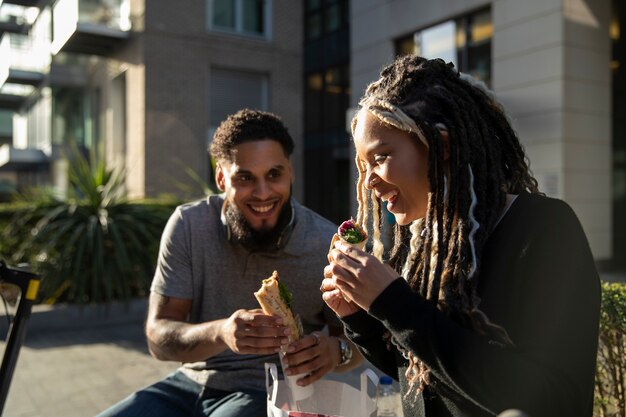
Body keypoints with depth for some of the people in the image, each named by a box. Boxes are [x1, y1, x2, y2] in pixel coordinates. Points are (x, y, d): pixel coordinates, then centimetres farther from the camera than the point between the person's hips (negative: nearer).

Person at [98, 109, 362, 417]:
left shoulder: (327, 244, -16)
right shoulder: (188, 225, -10)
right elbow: (158, 339, -11)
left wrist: (336, 350, -28)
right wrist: (220, 333, -32)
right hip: (192, 382, 2)